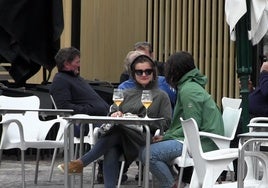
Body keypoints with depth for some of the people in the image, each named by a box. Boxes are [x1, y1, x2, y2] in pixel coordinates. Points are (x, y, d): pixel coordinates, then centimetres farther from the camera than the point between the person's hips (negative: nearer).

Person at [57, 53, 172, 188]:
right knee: (111, 152, -35)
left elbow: (166, 122, 5)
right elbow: (112, 113, 21)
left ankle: (80, 163, -34)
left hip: (144, 138, -3)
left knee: (116, 131, -36)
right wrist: (115, 115, -4)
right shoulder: (126, 94, 28)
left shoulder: (161, 96, 16)